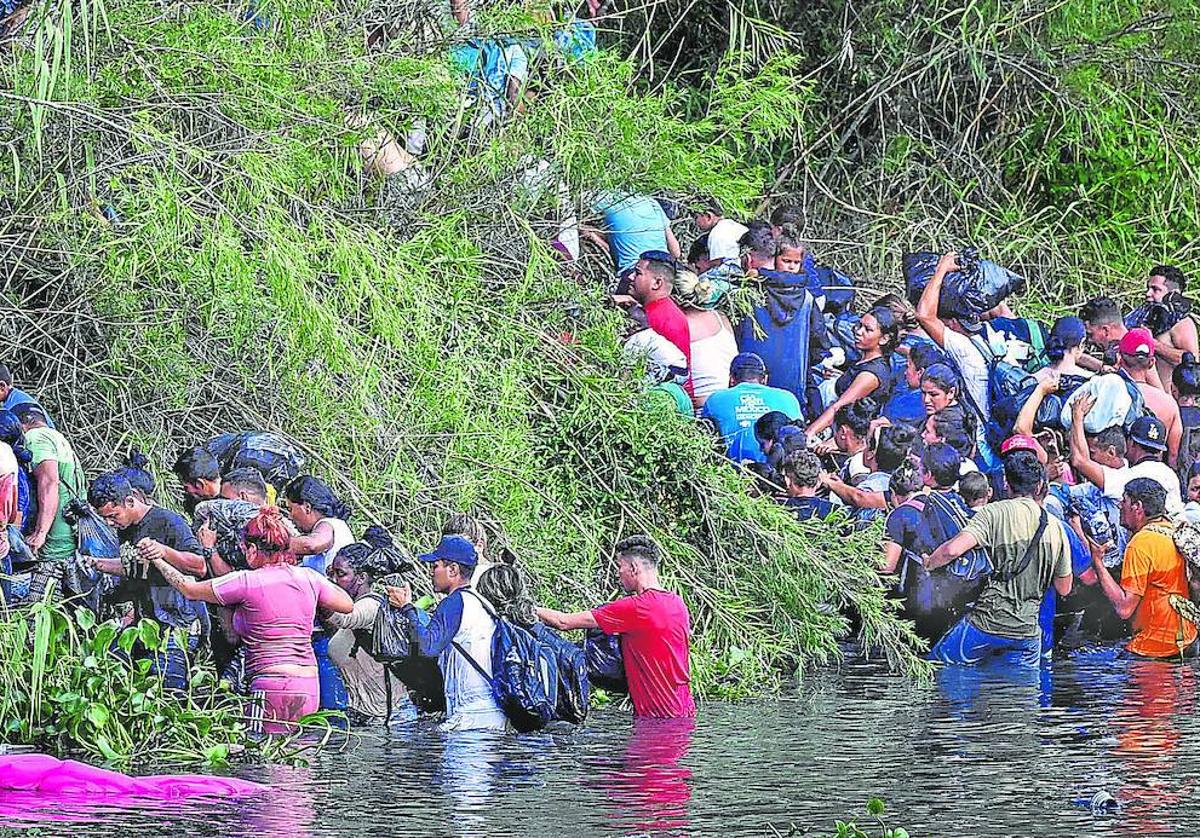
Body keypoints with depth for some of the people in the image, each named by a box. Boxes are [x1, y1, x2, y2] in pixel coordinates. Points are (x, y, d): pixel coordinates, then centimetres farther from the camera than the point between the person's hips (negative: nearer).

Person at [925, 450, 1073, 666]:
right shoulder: (1055, 528, 8)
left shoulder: (996, 513, -6)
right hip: (1027, 631, 4)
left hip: (987, 623, -4)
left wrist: (927, 563, 0)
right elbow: (1064, 588, 15)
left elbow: (952, 550, -19)